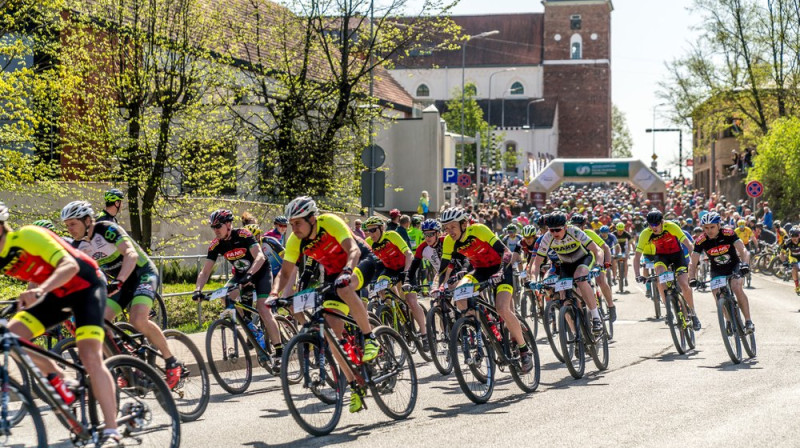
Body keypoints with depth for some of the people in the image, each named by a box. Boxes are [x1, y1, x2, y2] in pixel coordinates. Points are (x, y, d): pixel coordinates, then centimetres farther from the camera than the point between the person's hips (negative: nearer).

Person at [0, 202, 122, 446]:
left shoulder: (27, 236, -26)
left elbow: (69, 265, -36)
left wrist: (40, 291, -51)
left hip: (86, 286, -7)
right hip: (56, 295, 7)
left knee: (90, 357, -22)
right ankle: (55, 378, 9)